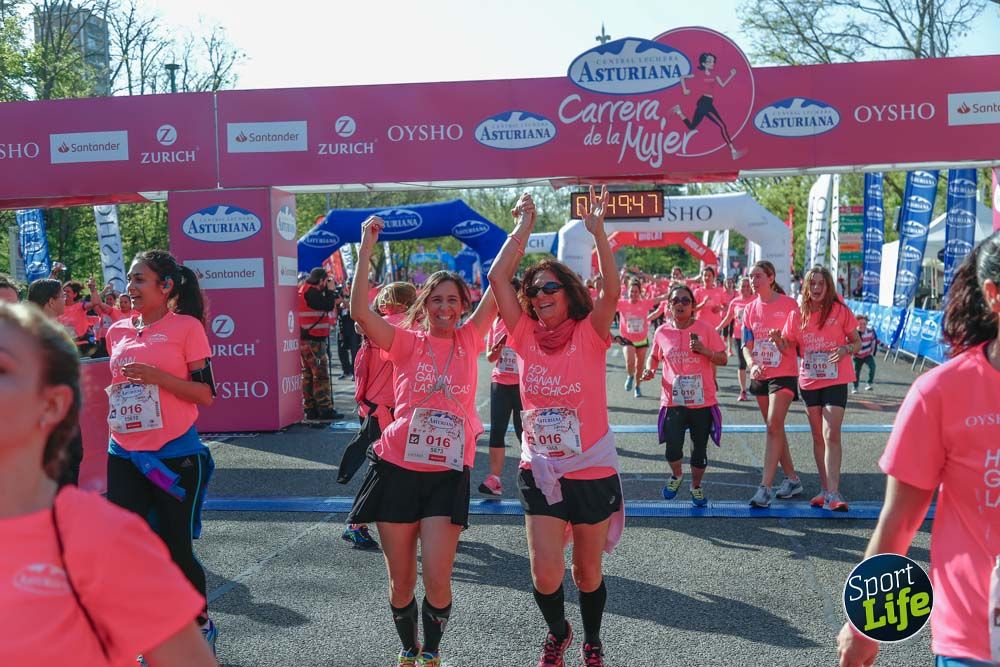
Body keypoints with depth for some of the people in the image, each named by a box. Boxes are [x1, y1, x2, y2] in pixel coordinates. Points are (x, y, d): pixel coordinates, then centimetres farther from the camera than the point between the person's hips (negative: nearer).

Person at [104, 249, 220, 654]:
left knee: (176, 549, 4)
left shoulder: (187, 327, -8)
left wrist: (156, 376, -22)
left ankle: (201, 627, 28)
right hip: (124, 456, 5)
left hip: (175, 456, -5)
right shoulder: (118, 331, 9)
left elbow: (206, 394, -11)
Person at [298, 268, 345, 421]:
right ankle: (325, 409, -6)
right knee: (321, 375, -7)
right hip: (314, 340, -10)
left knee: (308, 375, 11)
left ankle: (310, 409, 15)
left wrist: (333, 301, 13)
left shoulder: (304, 290, 16)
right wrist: (330, 290, -3)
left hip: (305, 339, 10)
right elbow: (328, 306, -16)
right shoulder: (312, 292, -15)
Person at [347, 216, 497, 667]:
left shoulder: (469, 339, 4)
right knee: (401, 581, 11)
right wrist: (367, 247, -15)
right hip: (398, 468, 0)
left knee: (437, 580, -5)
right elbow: (360, 311, -16)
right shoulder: (407, 341, -1)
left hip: (448, 473, 1)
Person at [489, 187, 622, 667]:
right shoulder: (526, 336, -2)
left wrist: (598, 231, -29)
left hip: (593, 470, -2)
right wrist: (524, 227, -9)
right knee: (545, 572, -2)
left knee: (588, 570, 14)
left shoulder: (589, 335, -8)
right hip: (540, 470, 2)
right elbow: (497, 278, -9)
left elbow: (613, 291, -25)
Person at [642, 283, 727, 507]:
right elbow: (654, 356, 19)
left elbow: (723, 359, 0)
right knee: (673, 448, -9)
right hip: (673, 401, 0)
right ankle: (676, 475, 25)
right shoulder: (662, 332, 2)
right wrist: (650, 369, -1)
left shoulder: (705, 328, -3)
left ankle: (696, 486, 35)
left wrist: (704, 350, -17)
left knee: (700, 449, 9)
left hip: (702, 401, 0)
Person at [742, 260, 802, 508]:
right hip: (759, 376, 6)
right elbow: (746, 345, 6)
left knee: (774, 427, -14)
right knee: (774, 428, 12)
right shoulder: (750, 309, 7)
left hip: (783, 374, -6)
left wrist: (780, 341, -27)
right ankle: (792, 479, 26)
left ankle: (765, 488, -15)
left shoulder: (789, 304, -8)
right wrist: (752, 364, -13)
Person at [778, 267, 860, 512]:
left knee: (831, 435, -12)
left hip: (836, 381, -4)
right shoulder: (797, 315, 4)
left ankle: (833, 493, -12)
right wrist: (778, 340, -13)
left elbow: (857, 342, 3)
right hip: (809, 382, 4)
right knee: (818, 437, 10)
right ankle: (825, 489, 19)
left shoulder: (840, 311, -4)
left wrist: (845, 349, -19)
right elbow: (789, 347, 9)